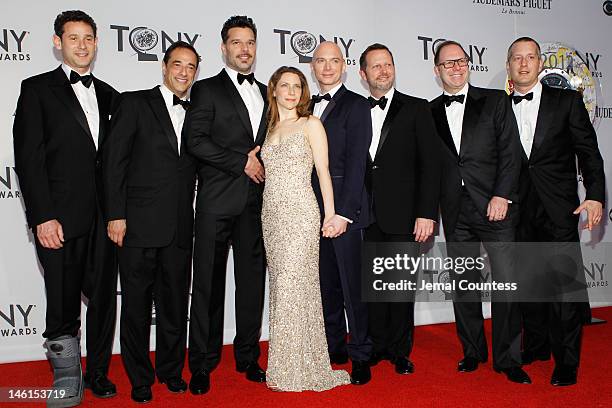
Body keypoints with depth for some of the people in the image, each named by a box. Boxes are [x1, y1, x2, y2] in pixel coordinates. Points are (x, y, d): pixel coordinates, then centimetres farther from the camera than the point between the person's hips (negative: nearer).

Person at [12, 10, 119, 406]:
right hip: (60, 218, -4)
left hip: (104, 217, 4)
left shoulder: (108, 94, 14)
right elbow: (29, 157, -6)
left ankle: (98, 372, 28)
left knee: (104, 299, 12)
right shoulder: (37, 89, 1)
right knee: (63, 307, 4)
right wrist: (43, 217, -14)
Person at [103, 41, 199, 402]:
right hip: (139, 224, -3)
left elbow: (194, 170, 13)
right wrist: (116, 215, -10)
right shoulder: (135, 103, 1)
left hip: (180, 228, 4)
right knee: (137, 304, 6)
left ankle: (171, 370, 29)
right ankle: (140, 378, 22)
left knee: (175, 303, 12)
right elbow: (115, 161, -4)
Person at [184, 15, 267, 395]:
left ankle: (248, 357, 22)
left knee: (252, 281, 9)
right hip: (217, 201, -4)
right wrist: (242, 161, -11)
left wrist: (262, 160, 3)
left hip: (256, 202, 5)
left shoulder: (267, 93, 18)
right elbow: (196, 140, -10)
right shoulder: (207, 89, 2)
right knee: (209, 283, 2)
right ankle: (202, 364, 14)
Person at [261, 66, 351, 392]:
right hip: (272, 215, 6)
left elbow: (323, 172, -3)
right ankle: (288, 363, 18)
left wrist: (331, 215, -8)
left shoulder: (311, 124, 1)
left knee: (292, 287, -6)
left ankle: (292, 370, 6)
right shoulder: (270, 127, 17)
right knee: (280, 286, 8)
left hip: (300, 213, -5)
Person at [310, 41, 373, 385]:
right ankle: (334, 346, 25)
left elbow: (356, 163, -11)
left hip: (344, 207, -6)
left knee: (353, 284, -1)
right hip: (315, 208, 6)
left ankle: (361, 356, 11)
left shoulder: (356, 106, -3)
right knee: (327, 283, 12)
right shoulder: (311, 107, 16)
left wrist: (343, 212, -17)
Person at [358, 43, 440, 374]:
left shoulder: (416, 109, 2)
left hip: (403, 215, -2)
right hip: (367, 216, 3)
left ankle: (400, 350, 20)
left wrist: (426, 213, -12)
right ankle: (377, 344, 25)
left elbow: (430, 164, -4)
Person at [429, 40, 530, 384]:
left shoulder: (496, 101, 6)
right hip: (456, 213, 2)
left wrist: (501, 196, -10)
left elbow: (510, 152, -1)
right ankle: (473, 352, 24)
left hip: (495, 207, -2)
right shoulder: (430, 112, 11)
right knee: (464, 285, 9)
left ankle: (508, 359, 11)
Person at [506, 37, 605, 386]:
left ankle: (567, 362, 10)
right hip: (520, 211, 3)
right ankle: (536, 347, 29)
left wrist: (595, 196, -9)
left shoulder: (567, 101, 4)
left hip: (558, 210, -2)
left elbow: (589, 152, 1)